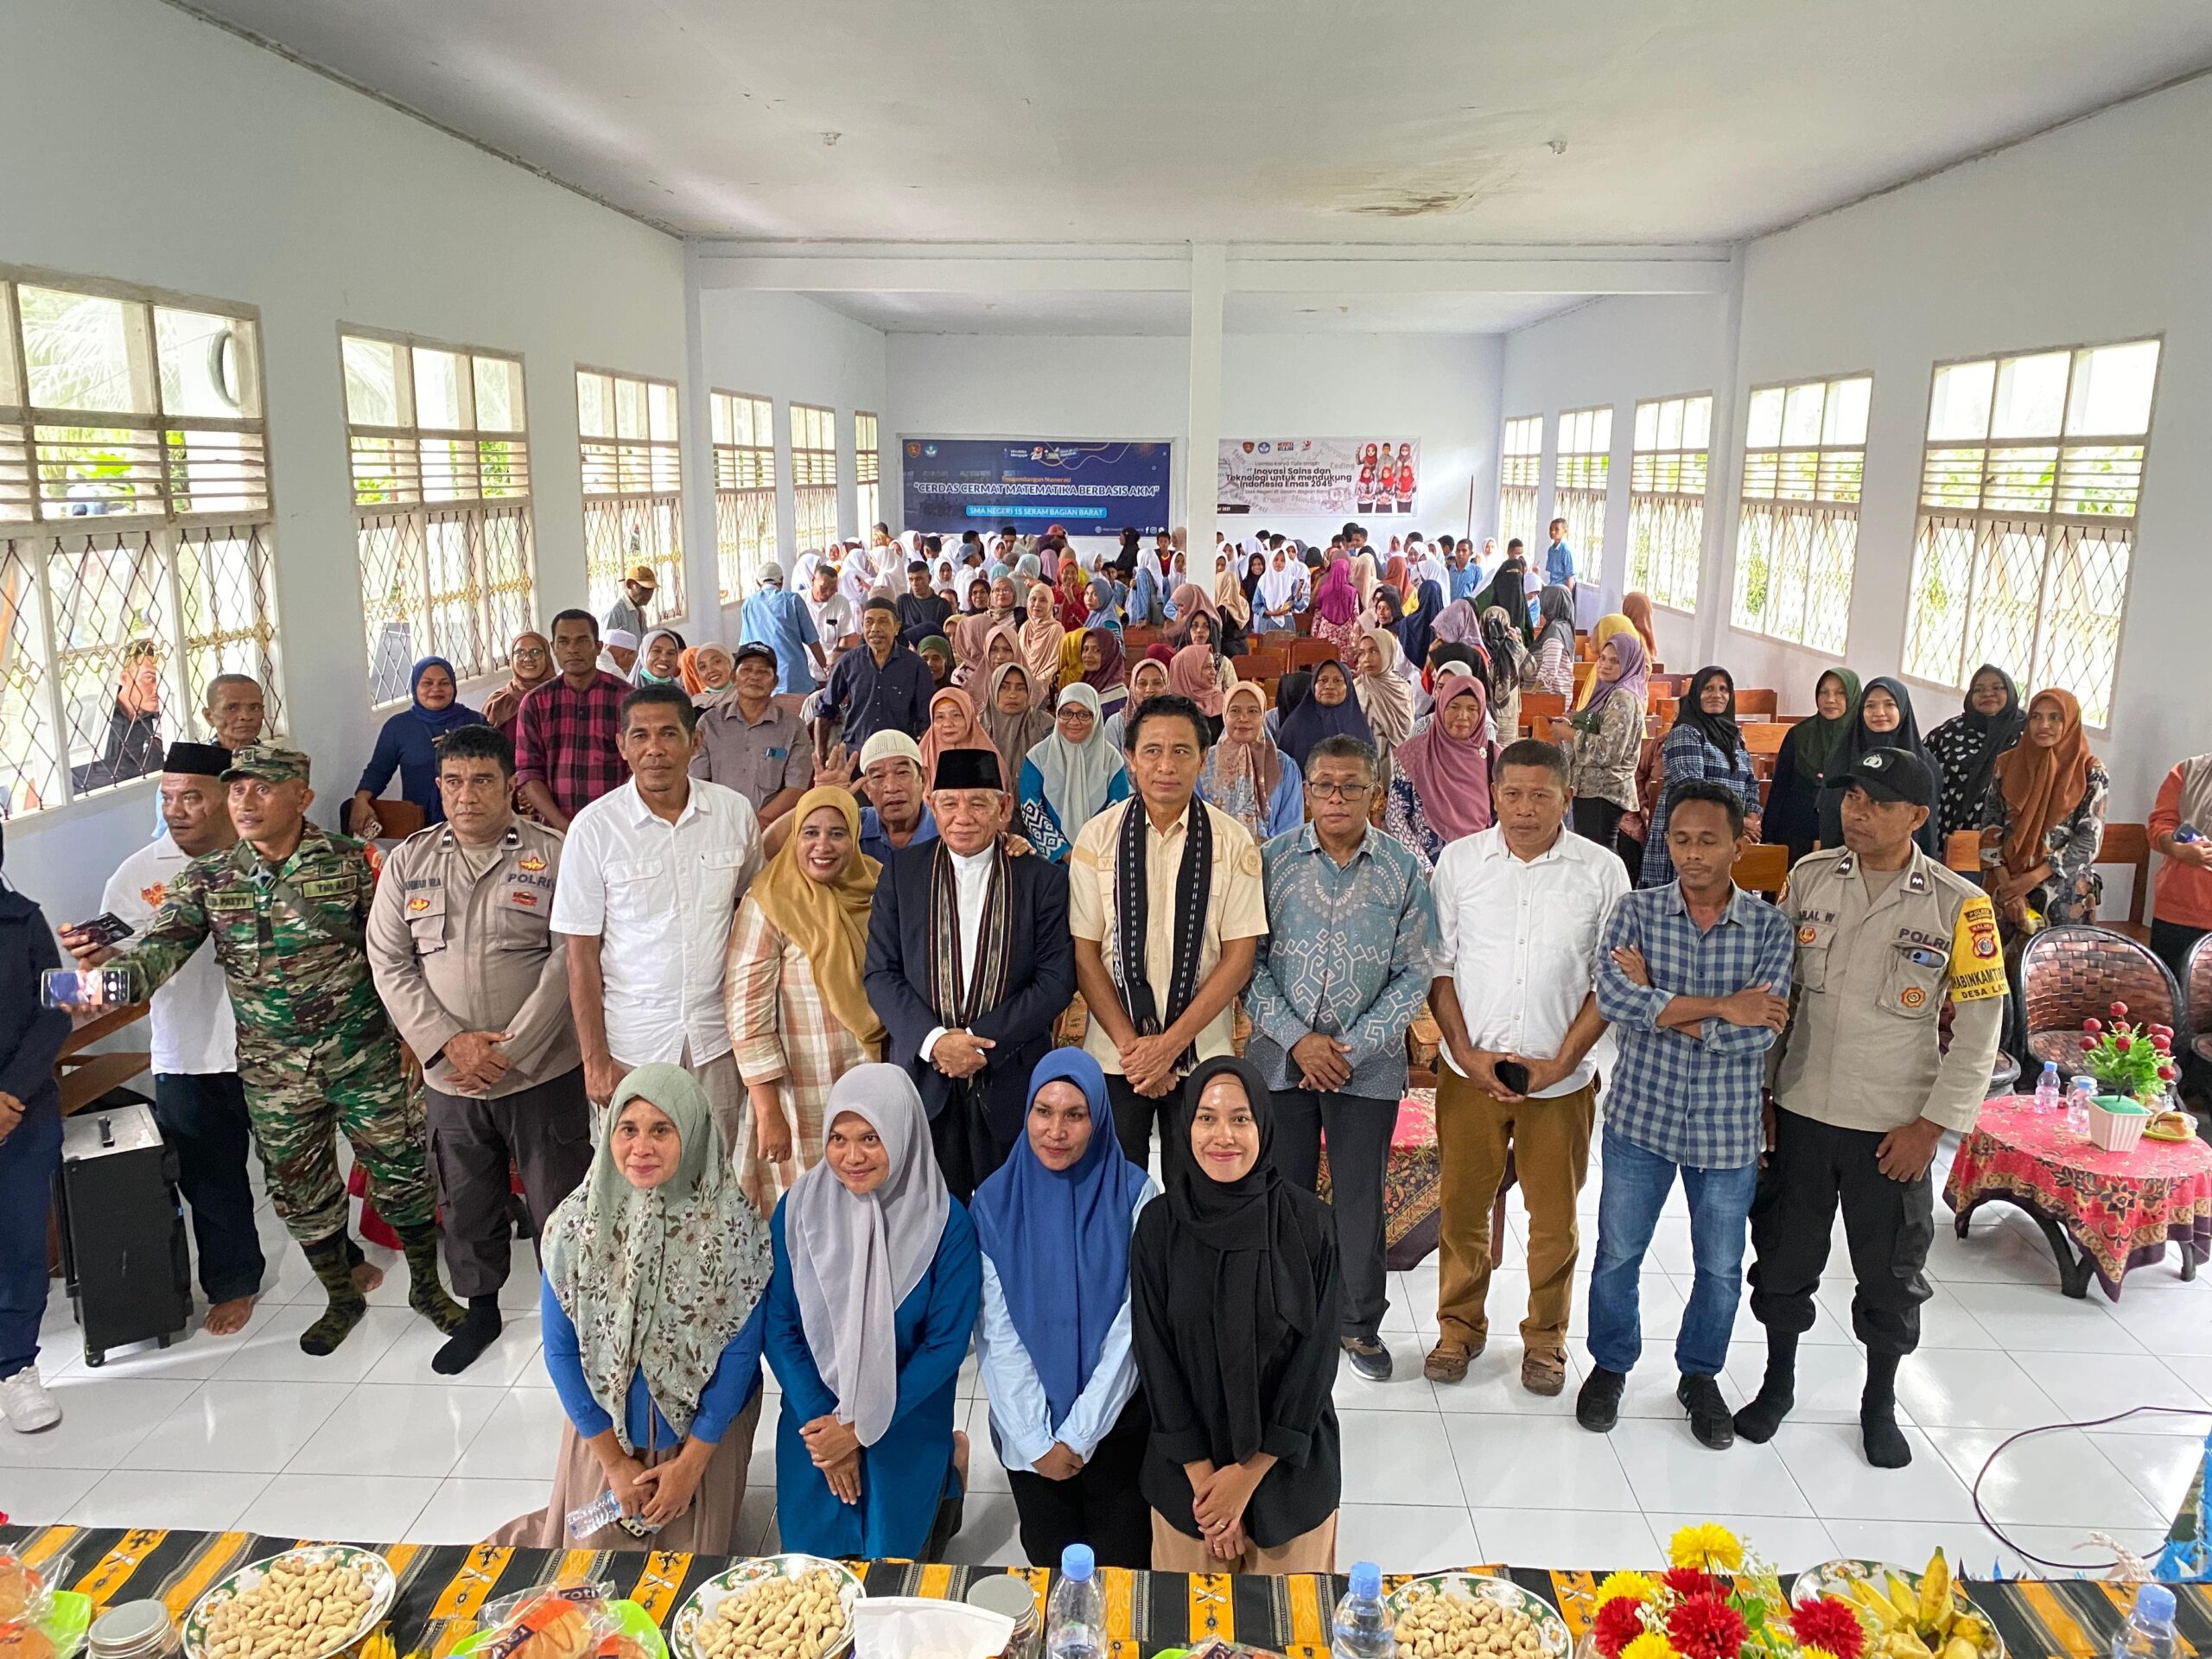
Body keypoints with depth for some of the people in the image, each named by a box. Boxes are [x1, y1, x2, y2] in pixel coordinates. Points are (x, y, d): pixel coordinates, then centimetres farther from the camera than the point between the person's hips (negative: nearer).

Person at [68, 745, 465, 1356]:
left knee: (401, 1172, 7)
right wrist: (113, 964, -35)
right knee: (300, 1190, 15)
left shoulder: (350, 862, -7)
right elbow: (158, 951, -12)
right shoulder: (205, 880, 0)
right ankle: (342, 1298, 38)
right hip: (274, 1073, 3)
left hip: (364, 1056, -3)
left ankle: (427, 1285, 30)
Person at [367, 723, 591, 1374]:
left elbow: (567, 960, -12)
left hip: (543, 1072, -3)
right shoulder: (408, 862, 3)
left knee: (559, 1203, 7)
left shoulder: (552, 855, -8)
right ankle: (481, 1310, 40)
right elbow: (389, 963, 1)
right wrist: (448, 1043, -12)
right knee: (466, 1205, 19)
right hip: (449, 1077, 3)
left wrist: (509, 1052, -16)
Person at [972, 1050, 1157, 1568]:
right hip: (1029, 1430, 1)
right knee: (1051, 1564, 14)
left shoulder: (1134, 1195, -12)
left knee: (1121, 1564, 9)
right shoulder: (995, 1200, -7)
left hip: (1116, 1421, -1)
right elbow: (996, 1332, -7)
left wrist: (1078, 1436, -12)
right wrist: (1033, 1439, -11)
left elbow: (1131, 1327, -12)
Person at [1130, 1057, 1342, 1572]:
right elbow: (1156, 1360, -7)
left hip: (1290, 1462, 0)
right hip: (1187, 1466, 1)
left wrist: (1250, 1472, -11)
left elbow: (1316, 1356, -10)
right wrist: (1203, 1478, -10)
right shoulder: (1159, 1226, -10)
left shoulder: (1307, 1222, -13)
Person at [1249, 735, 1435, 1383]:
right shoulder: (1272, 860, -3)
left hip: (1368, 1063, 0)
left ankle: (1361, 1323, 28)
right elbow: (1248, 960, -4)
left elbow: (1414, 971, -2)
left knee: (1360, 1199, 9)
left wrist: (1356, 1047, -10)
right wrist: (1297, 1039, -12)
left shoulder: (1405, 870, -2)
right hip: (1281, 1057, 0)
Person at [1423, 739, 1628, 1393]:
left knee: (1554, 1216, 10)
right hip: (1470, 1071, 1)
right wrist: (1466, 1051, -7)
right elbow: (1438, 965, 3)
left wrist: (1560, 1062, -8)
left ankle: (1546, 1337, 30)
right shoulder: (1459, 860, 0)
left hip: (1561, 1077, 0)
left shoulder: (1602, 871, -2)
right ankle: (1459, 1326, 29)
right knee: (1463, 1205, 10)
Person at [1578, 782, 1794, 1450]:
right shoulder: (1636, 911, -7)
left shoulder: (1769, 926, -7)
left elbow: (1761, 1031, -19)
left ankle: (1700, 1375, 39)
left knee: (1721, 1268, 16)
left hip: (1727, 1129, 0)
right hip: (1641, 1116, 0)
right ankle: (1610, 1365, 36)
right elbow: (1612, 998, -23)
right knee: (1617, 1254, 14)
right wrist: (1721, 1006, -23)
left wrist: (1659, 1005, -19)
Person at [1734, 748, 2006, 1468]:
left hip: (1894, 1127, -2)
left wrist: (1931, 1124, -10)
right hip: (1800, 1111, 2)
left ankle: (1879, 1403, 35)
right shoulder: (1810, 877, -3)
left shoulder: (1959, 906, -11)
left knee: (1891, 1273, 13)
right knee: (1785, 1256, 14)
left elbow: (1979, 1025, -7)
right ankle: (1778, 1383, 36)